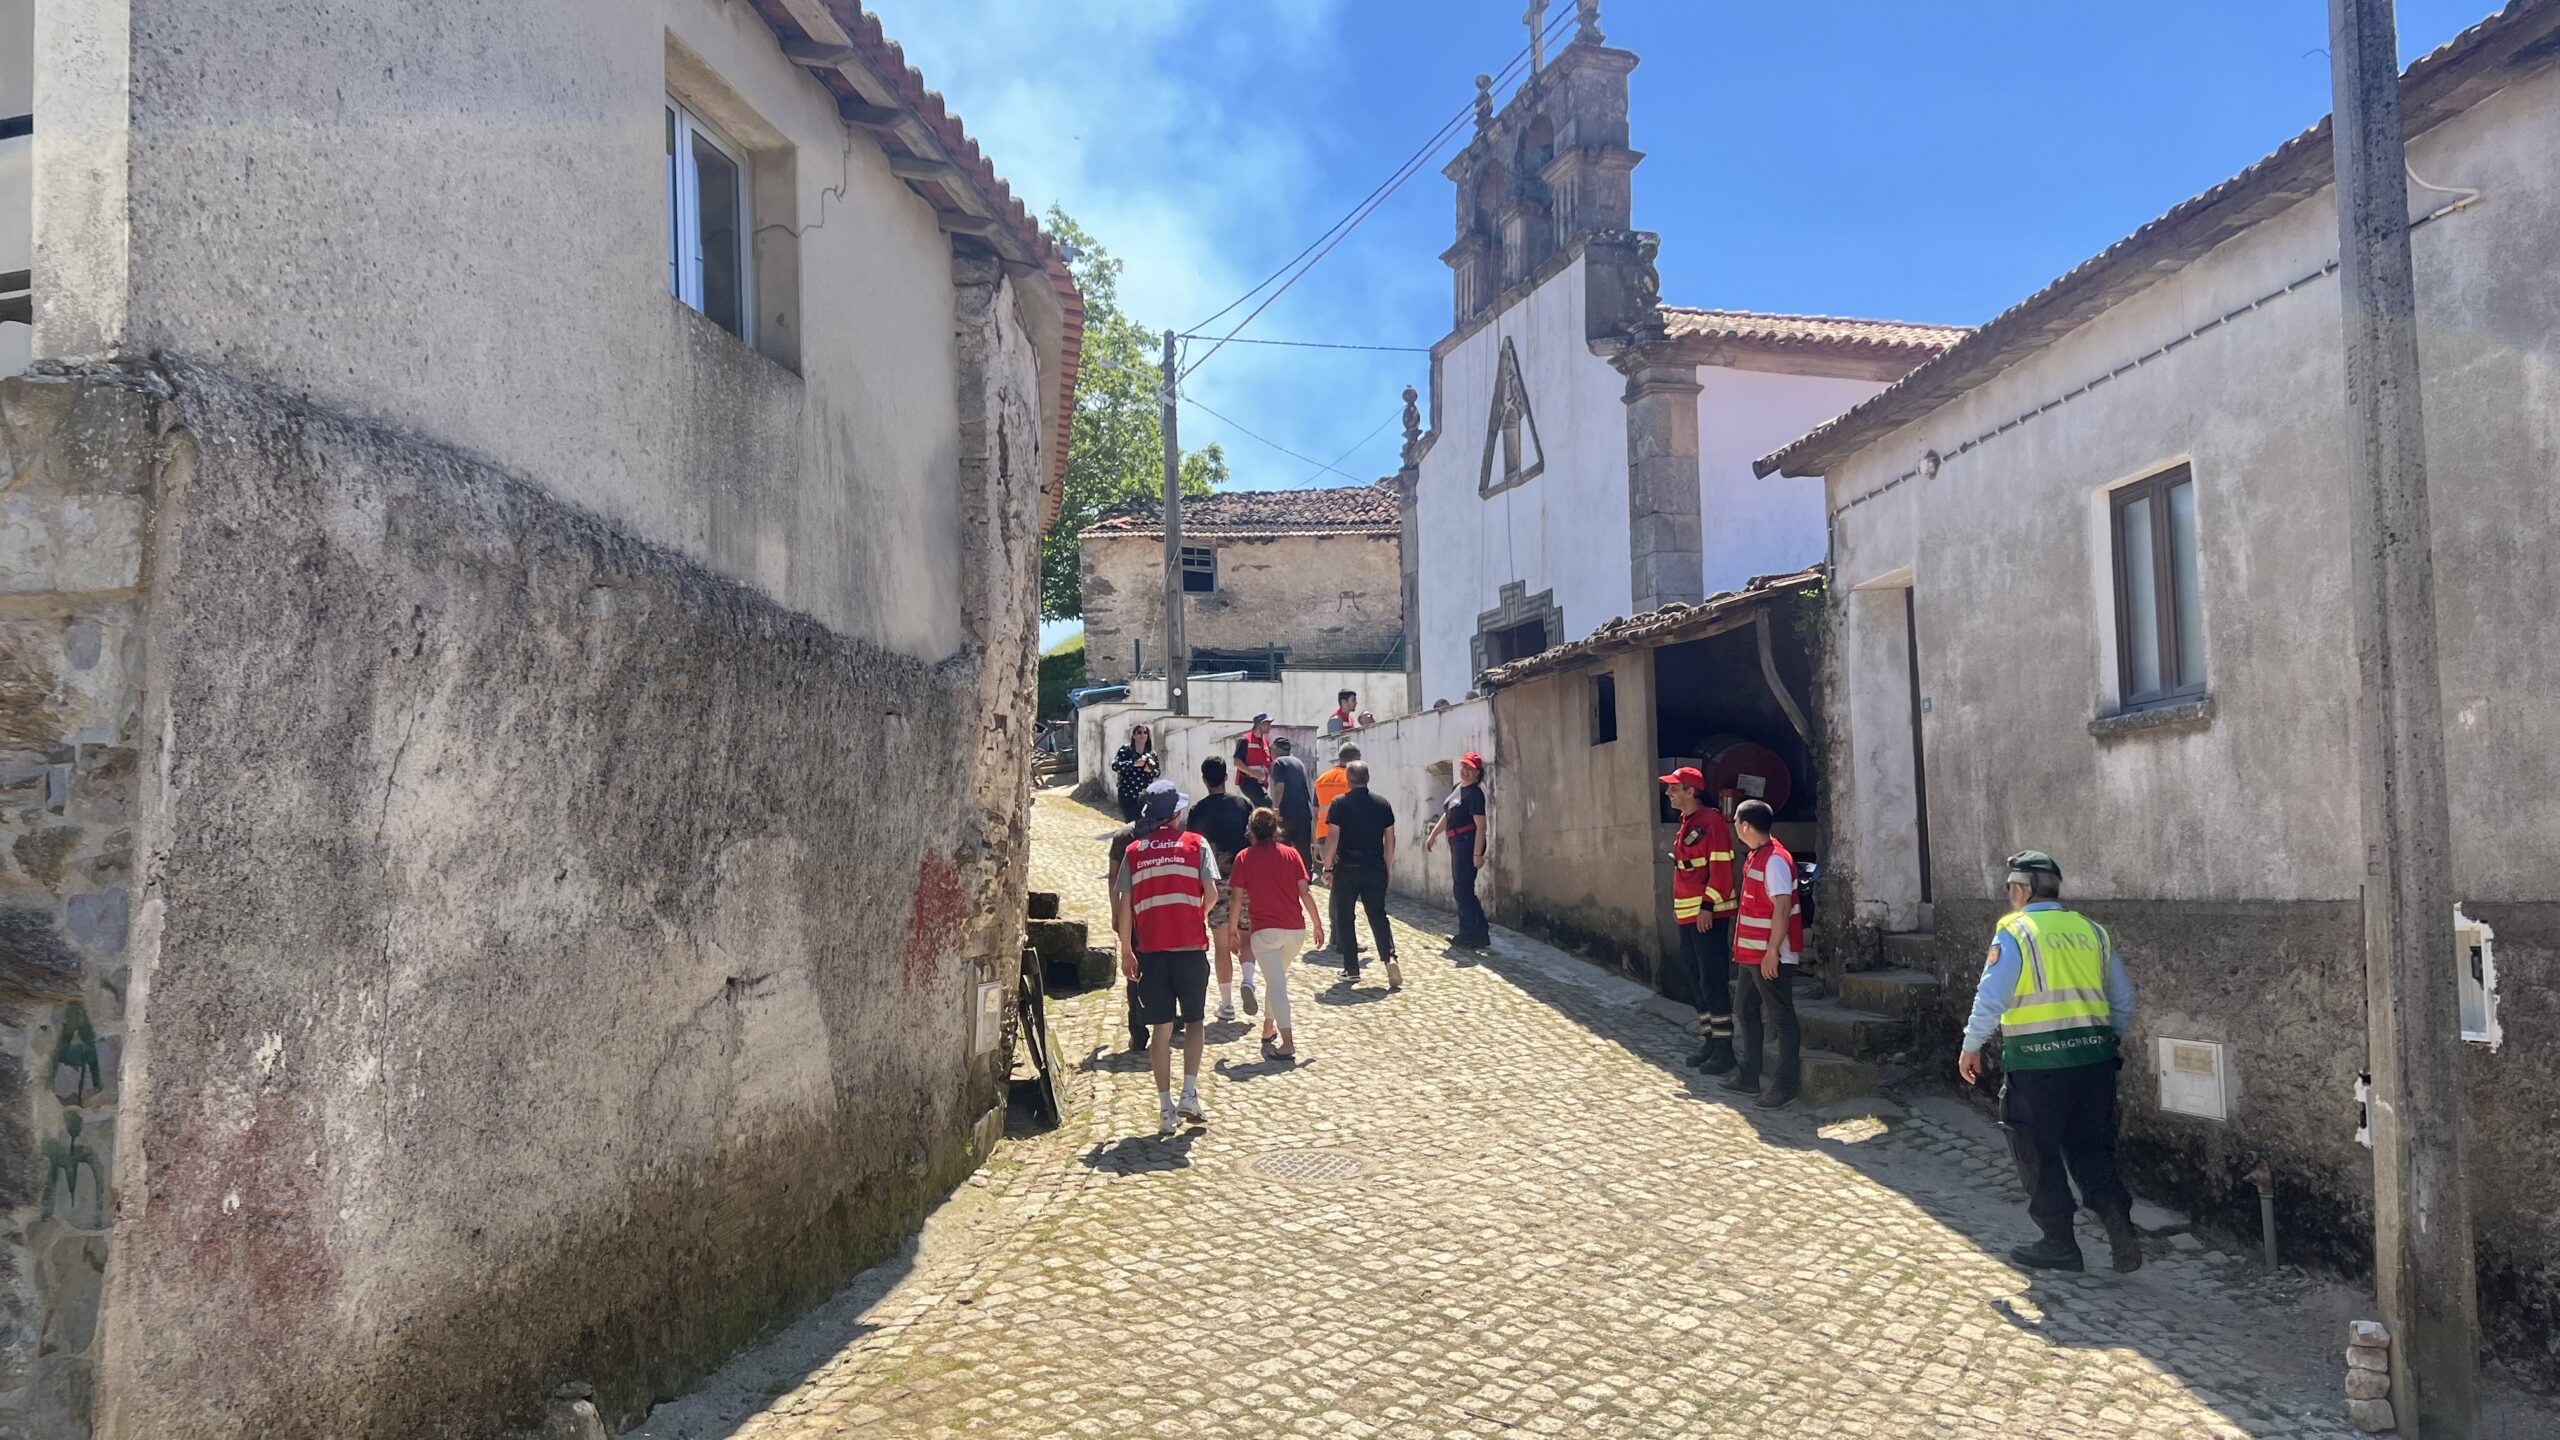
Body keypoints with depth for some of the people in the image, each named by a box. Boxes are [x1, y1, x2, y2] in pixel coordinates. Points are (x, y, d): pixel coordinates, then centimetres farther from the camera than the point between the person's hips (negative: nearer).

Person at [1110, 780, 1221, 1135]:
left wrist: (1126, 951, 11)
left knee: (1161, 1028, 7)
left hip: (1151, 948, 2)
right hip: (1191, 946, -2)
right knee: (1193, 1020, 14)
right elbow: (1211, 895, -7)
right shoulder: (1195, 844, 0)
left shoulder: (1134, 851, 6)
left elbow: (1124, 906, 3)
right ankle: (1189, 1095, 2)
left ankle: (1166, 1108, 8)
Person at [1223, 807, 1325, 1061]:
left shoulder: (1245, 858, 1)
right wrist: (1317, 924, 9)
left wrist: (1232, 930, 6)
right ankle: (1268, 1028, 33)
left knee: (1276, 985, -7)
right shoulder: (1291, 854, 6)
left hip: (1264, 930, -3)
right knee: (1277, 980, 23)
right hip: (1295, 930, 3)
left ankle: (1287, 1043, -17)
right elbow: (1304, 892, 2)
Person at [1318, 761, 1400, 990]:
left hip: (1347, 868, -3)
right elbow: (1390, 839, 7)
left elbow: (1332, 837, -10)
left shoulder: (1340, 804, -6)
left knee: (1344, 919, 9)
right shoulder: (1382, 804, 4)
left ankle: (1352, 970, 8)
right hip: (1375, 868, 3)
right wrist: (1387, 867, 17)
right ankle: (1390, 957, -11)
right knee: (1378, 916, 10)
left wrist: (1327, 868, -3)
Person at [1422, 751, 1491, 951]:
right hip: (1457, 844, 10)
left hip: (1468, 843, -10)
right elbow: (1447, 816, 24)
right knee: (1463, 890, 13)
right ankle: (1480, 935, 20)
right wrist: (1432, 835, 23)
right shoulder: (1457, 788, 14)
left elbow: (1481, 826, -19)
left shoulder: (1475, 793, -14)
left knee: (1462, 889, -5)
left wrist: (1477, 854, -24)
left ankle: (1468, 936, 3)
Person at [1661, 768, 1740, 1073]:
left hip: (1709, 915, -10)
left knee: (1713, 982, -6)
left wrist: (1708, 907, -22)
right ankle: (1708, 1042, 22)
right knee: (1697, 982, 14)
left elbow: (1721, 869, -19)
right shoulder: (1685, 825, 15)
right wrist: (1676, 906, 18)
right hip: (1687, 916, 10)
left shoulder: (1712, 822, -14)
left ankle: (1723, 1048, -1)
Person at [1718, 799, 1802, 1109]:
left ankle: (1785, 1086, 4)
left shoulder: (1775, 859, -19)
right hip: (1750, 953, 11)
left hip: (1771, 957, -11)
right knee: (1745, 1012, 17)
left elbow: (1782, 907, -25)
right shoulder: (1756, 856, 11)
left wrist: (1772, 951, -26)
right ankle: (1747, 1077, 27)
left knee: (1782, 1019, -1)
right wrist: (1743, 947, 22)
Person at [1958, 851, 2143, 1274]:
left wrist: (1972, 1046, 0)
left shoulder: (2014, 932, -7)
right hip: (2093, 1056, 5)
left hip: (2036, 1063, -5)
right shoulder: (2092, 931, 9)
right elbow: (2123, 1001, 13)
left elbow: (1991, 997, -11)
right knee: (2091, 1150, 16)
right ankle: (2119, 1224, 0)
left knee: (2038, 1155, 8)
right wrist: (2112, 1042, 26)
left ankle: (2059, 1245, 13)